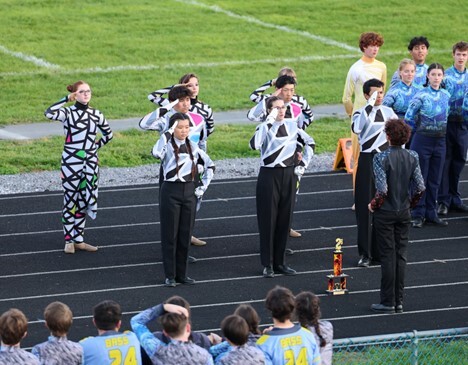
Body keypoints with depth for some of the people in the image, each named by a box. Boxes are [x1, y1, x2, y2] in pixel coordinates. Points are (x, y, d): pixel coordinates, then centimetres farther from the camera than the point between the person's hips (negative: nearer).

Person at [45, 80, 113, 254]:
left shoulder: (96, 114, 7)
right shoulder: (68, 113, -7)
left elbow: (108, 134, 22)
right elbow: (49, 113, -28)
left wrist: (96, 145, 9)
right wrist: (66, 99, -19)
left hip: (91, 163, 4)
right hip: (71, 162, -4)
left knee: (83, 201, 9)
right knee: (70, 201, 2)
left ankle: (78, 239, 17)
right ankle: (69, 241, 9)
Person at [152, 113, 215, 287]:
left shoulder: (192, 147, 8)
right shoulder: (167, 146, -6)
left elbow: (209, 165, 20)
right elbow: (156, 153, -31)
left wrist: (203, 186, 10)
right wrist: (168, 133, -25)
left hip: (189, 191, 5)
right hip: (171, 191, -5)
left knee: (185, 234, 8)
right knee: (170, 234, 1)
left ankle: (181, 274, 17)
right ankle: (170, 275, 6)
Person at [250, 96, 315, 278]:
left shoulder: (292, 126, 6)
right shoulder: (265, 127, -7)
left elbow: (310, 143, 20)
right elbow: (254, 145, -28)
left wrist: (303, 164, 10)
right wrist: (269, 122, -29)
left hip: (289, 176, 4)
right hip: (269, 176, -4)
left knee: (285, 219, 8)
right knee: (268, 219, -1)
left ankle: (279, 262, 17)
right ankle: (268, 264, 5)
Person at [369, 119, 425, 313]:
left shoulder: (381, 158, -17)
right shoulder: (412, 157, -3)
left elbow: (382, 189, -22)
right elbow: (420, 187, -4)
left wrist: (374, 204, -5)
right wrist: (410, 203, 12)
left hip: (385, 213, -4)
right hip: (404, 213, 4)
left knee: (388, 255, 1)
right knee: (401, 255, 10)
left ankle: (388, 302, 5)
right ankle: (399, 301, 14)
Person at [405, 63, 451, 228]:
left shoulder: (446, 95, 5)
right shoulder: (421, 95, -10)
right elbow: (408, 118, -5)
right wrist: (420, 131, 6)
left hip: (440, 141, 5)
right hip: (422, 141, -5)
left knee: (434, 180, 10)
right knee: (420, 179, 1)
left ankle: (431, 213, 19)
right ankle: (418, 215, 8)